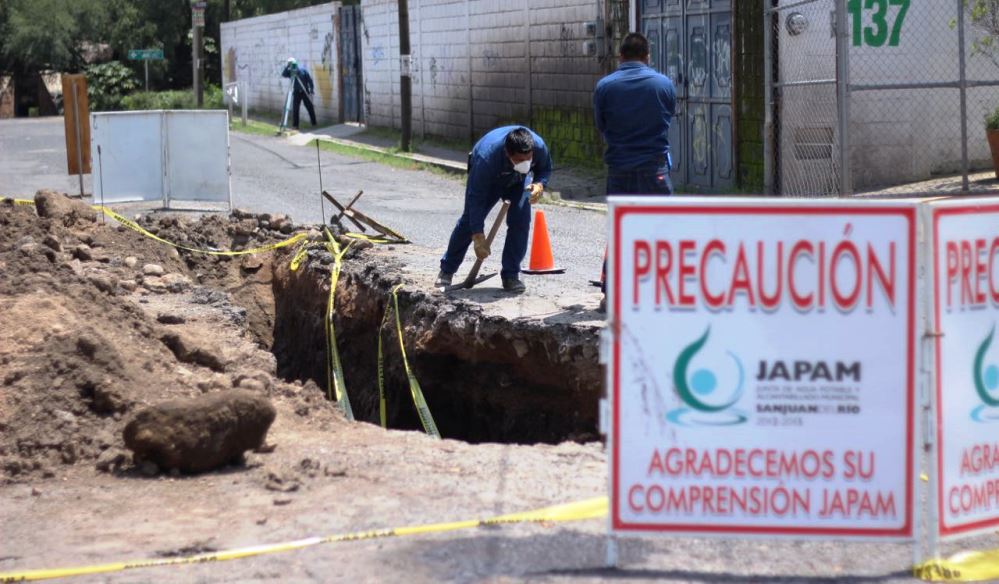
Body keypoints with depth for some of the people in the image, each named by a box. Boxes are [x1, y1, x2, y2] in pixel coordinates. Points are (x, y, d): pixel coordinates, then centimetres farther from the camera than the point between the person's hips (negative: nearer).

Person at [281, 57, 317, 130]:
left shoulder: (302, 70, -4)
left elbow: (309, 79, -2)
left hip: (305, 92, -1)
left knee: (310, 108, 3)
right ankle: (295, 125, 2)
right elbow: (283, 75, -18)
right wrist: (286, 67, -28)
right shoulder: (290, 72, 0)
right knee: (295, 109, -4)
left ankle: (314, 124, 14)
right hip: (296, 93, 1)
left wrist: (312, 89, -8)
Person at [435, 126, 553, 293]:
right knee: (469, 221, -2)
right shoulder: (486, 156, -45)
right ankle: (446, 271, 16)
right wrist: (478, 236, -38)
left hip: (518, 181, 3)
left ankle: (510, 275, -6)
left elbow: (545, 169, -11)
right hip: (486, 180, -3)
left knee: (520, 221, -15)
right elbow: (476, 197, -38)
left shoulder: (539, 146, -36)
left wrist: (539, 184, -36)